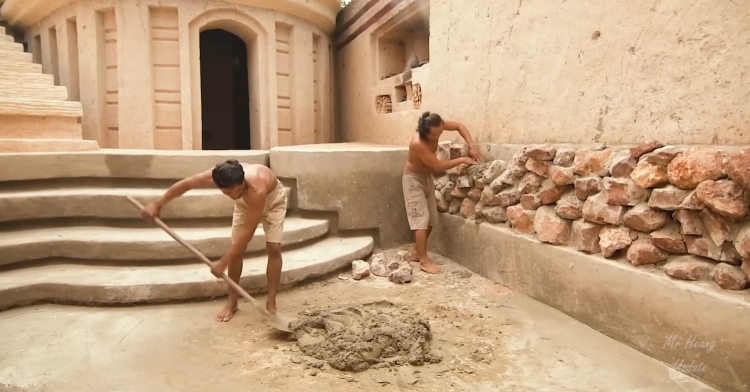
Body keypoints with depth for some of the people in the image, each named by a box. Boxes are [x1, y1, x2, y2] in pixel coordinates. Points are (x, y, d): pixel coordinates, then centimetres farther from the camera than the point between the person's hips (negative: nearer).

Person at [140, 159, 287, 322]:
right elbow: (185, 184, -17)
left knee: (273, 248, -14)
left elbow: (247, 232, -41)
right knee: (236, 249, -4)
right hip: (246, 202, 4)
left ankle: (271, 302, -4)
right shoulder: (216, 176, -36)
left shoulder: (256, 189, -48)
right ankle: (232, 301, 8)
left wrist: (223, 262, -37)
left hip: (273, 198, -4)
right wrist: (157, 204, -13)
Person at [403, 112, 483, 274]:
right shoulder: (417, 144, -35)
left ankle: (417, 252, 21)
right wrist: (462, 160, -25)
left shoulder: (436, 127, -16)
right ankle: (424, 260, -8)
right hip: (413, 179, -8)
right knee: (421, 219, -12)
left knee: (431, 219, 9)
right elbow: (438, 166, -31)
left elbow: (459, 126, -3)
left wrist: (471, 145, -15)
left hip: (427, 177, 8)